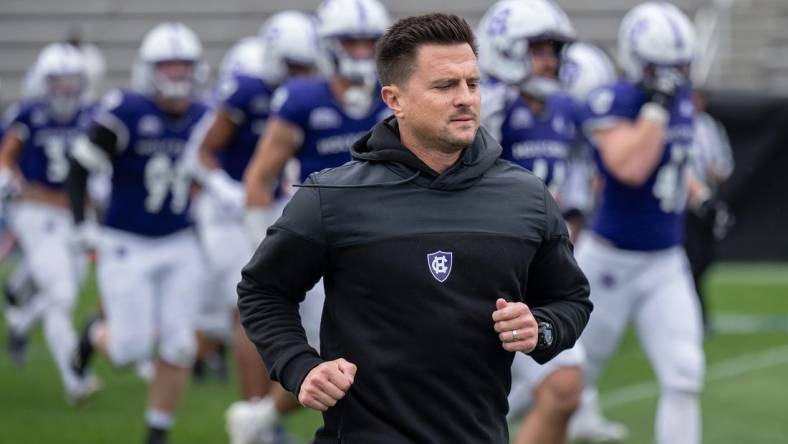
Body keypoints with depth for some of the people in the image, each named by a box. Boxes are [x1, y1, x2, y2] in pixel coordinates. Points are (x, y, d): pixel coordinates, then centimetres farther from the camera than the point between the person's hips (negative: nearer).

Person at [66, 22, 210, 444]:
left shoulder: (202, 119, 0)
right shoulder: (124, 112, -15)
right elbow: (80, 168, -8)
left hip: (180, 247, 4)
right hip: (127, 247, -4)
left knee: (178, 346, -1)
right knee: (131, 348, -5)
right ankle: (96, 334, 32)